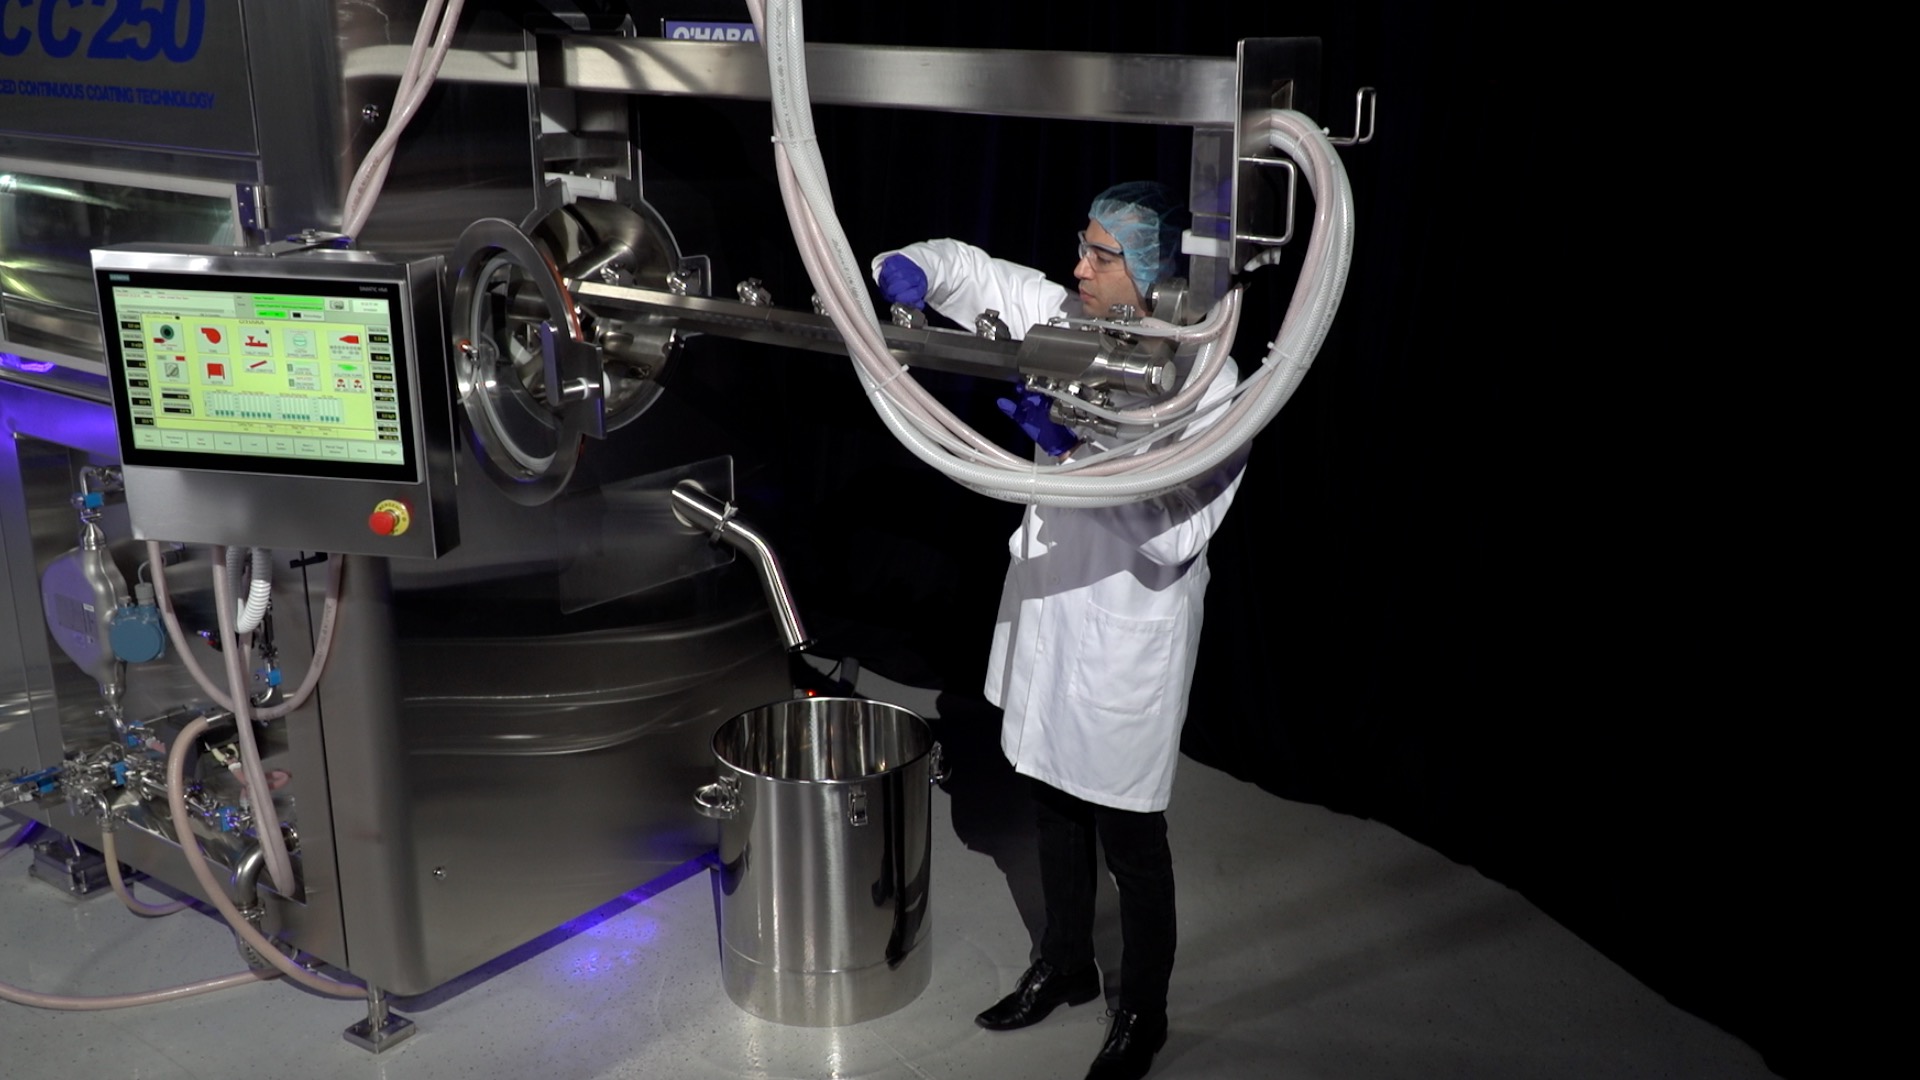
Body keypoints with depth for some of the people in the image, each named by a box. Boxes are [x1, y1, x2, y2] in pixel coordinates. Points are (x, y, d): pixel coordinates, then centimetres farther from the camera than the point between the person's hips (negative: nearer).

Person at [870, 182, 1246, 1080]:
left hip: (1130, 628, -6)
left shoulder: (1211, 382, -20)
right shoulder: (1067, 317, -2)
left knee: (1128, 831, 9)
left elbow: (1173, 534, -26)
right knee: (1054, 801, 22)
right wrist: (912, 268, -15)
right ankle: (1066, 967, 44)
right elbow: (970, 271, 7)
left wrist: (1078, 452, -35)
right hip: (1045, 603, 7)